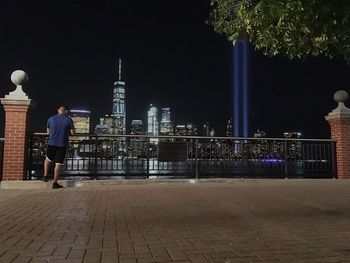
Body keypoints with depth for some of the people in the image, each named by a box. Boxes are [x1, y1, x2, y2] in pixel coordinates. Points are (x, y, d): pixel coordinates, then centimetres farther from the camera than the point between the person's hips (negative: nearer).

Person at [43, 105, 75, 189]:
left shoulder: (51, 119, 5)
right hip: (62, 145, -3)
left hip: (51, 143, 3)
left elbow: (48, 132, 15)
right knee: (58, 164, 0)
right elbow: (73, 132, -3)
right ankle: (55, 183, 3)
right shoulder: (68, 120, -6)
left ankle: (45, 175, 26)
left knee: (48, 159, 27)